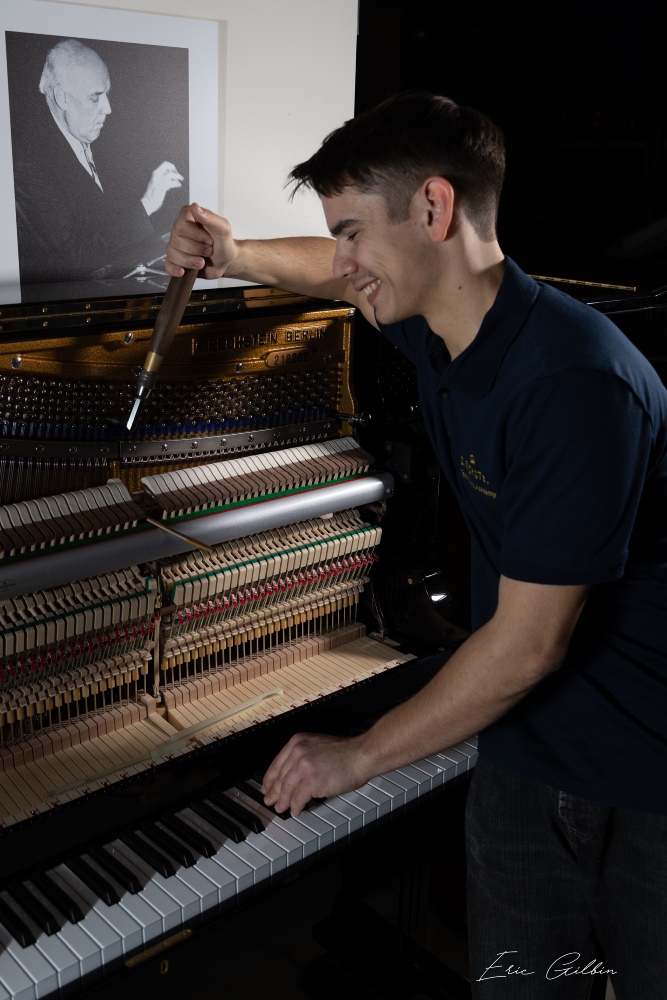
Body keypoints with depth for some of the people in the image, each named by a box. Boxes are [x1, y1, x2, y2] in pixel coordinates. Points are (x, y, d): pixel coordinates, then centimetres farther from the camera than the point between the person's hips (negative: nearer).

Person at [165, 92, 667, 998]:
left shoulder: (574, 381, -28)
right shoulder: (437, 318, -2)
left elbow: (529, 643, -25)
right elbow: (348, 275, 24)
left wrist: (361, 754, -13)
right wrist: (233, 257, 7)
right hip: (528, 757, 6)